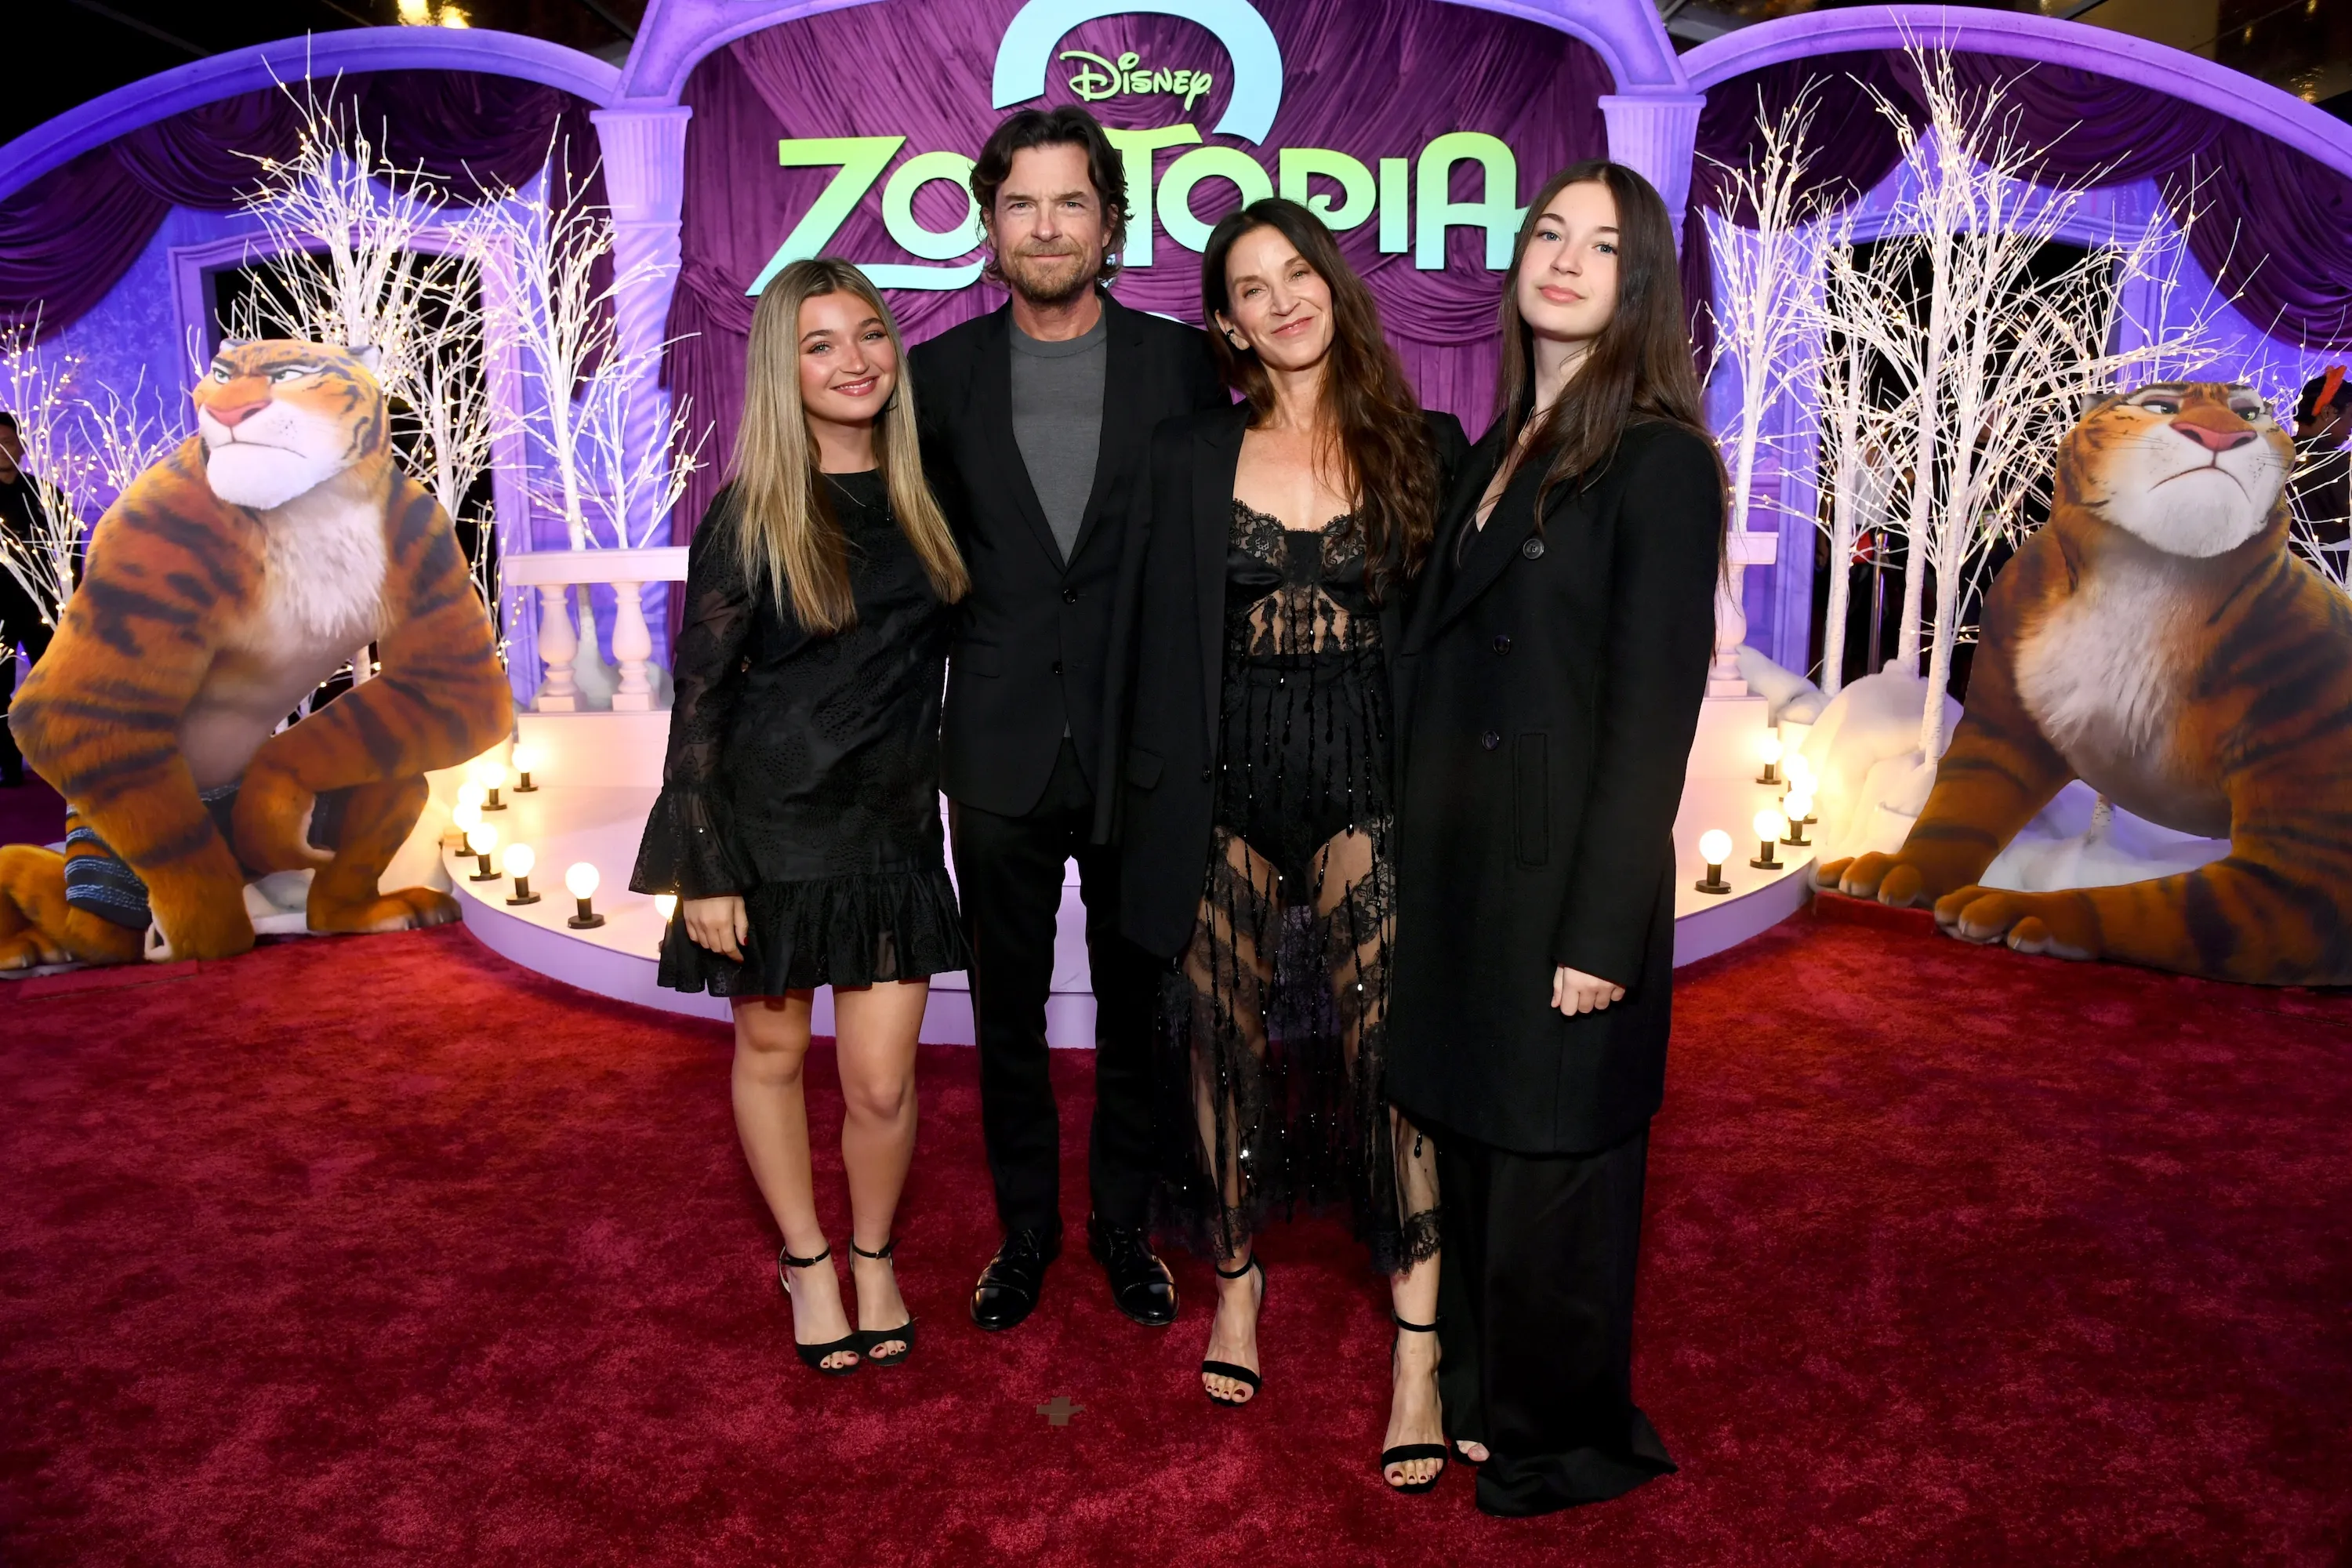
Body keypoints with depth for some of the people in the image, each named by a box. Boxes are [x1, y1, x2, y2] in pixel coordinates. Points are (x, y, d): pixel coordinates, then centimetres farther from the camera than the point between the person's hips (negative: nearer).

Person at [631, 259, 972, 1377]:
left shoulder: (926, 493, 2)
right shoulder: (750, 517, -9)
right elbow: (699, 698, -8)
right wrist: (703, 868, -10)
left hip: (893, 824, 2)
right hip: (771, 826, -2)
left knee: (882, 1081, 2)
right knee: (771, 1051, 13)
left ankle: (874, 1254, 30)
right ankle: (806, 1258, 36)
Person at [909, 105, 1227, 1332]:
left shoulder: (1182, 363, 0)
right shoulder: (944, 372, 3)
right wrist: (921, 726, 3)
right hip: (1001, 753, 1)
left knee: (1135, 1004, 12)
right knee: (1009, 1011, 13)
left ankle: (1124, 1224, 32)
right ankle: (1025, 1231, 33)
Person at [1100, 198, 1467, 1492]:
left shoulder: (1426, 449, 4)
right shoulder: (1188, 459, 7)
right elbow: (1150, 645, 7)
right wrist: (1147, 798, 2)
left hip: (1366, 787, -1)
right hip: (1228, 791, 2)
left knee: (1389, 1041, -9)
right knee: (1225, 1040, 10)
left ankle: (1418, 1344, 2)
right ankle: (1237, 1274, 32)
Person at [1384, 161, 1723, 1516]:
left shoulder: (1660, 461, -11)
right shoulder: (1499, 448, 12)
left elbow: (1654, 714, -15)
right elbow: (1444, 661, 10)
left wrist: (1602, 934, -18)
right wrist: (1417, 862, 8)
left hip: (1563, 877, -7)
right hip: (1459, 870, 7)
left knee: (1550, 1171, 8)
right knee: (1470, 1143, 18)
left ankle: (1566, 1444, 31)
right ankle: (1481, 1392, 40)